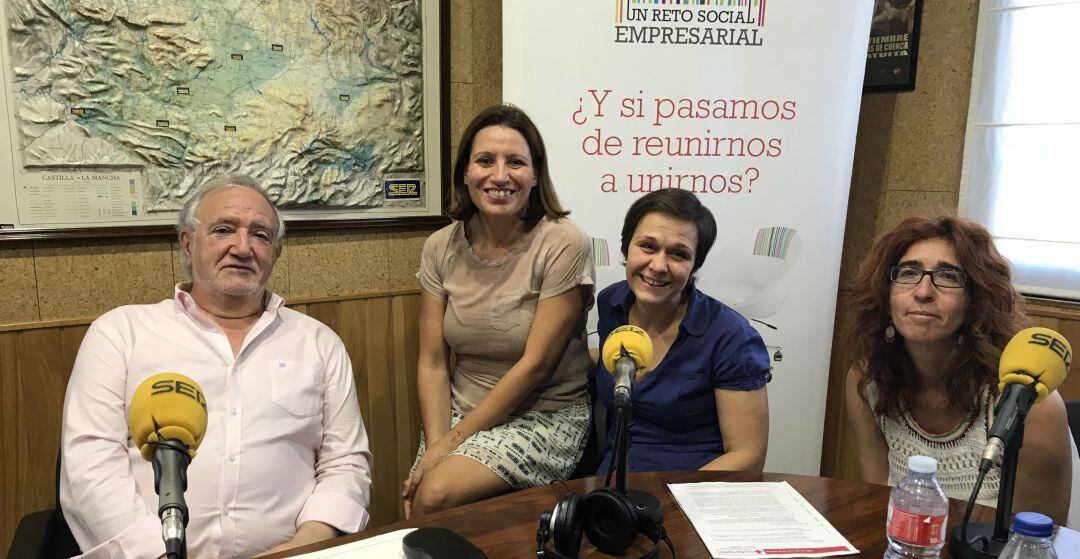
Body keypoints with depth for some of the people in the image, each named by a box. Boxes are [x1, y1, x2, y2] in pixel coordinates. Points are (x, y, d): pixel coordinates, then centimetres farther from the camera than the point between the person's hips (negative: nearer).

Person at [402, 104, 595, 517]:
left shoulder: (563, 245, -14)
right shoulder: (441, 247, 1)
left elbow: (535, 365, -15)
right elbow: (432, 363, 0)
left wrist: (454, 441, -14)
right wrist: (435, 445, -14)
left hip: (545, 416, -4)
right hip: (460, 409, 4)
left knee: (436, 495, -24)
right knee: (415, 500, -19)